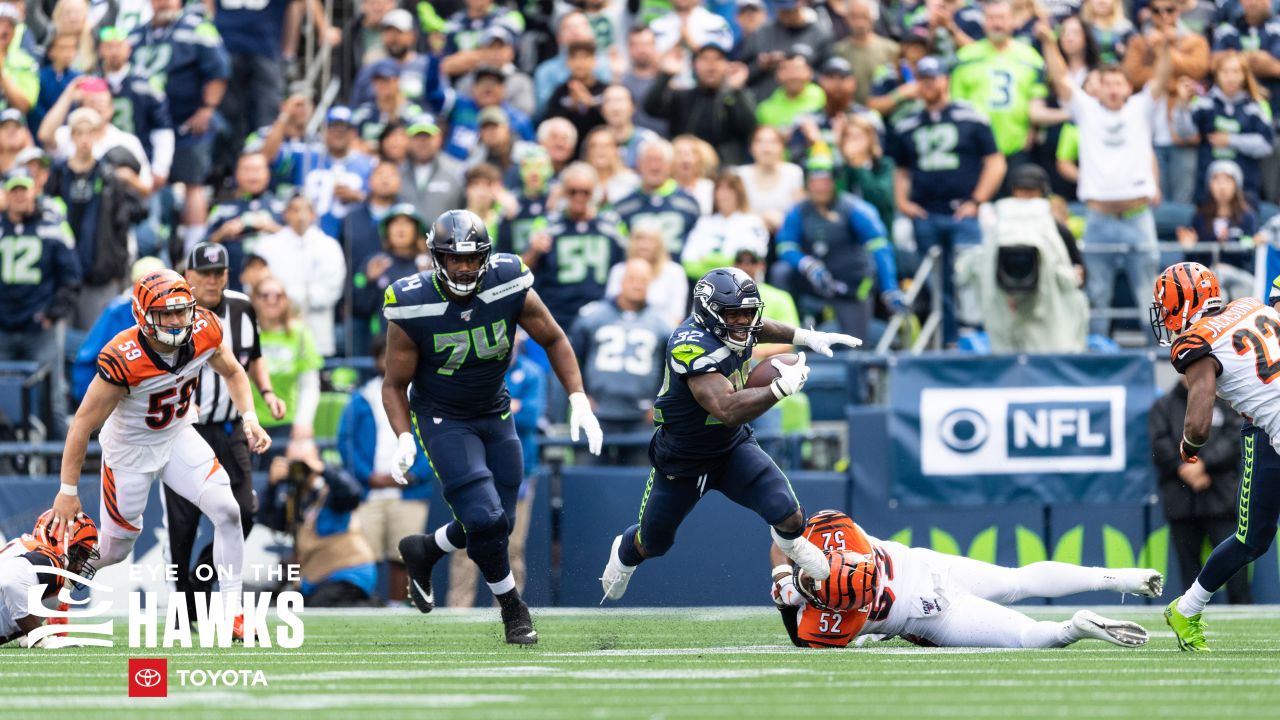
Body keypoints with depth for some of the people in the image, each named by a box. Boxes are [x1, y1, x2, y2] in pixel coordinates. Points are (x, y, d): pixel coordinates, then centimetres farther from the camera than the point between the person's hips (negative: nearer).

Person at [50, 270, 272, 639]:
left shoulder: (204, 330, -20)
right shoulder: (123, 361, -35)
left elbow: (232, 373, 4)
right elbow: (84, 423, -24)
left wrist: (249, 419, -12)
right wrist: (68, 491, -18)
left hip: (178, 438, 4)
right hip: (131, 450, -4)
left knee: (227, 511, -13)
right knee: (114, 550, 7)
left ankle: (233, 615, -5)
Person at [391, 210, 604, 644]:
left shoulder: (510, 288, -17)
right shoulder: (413, 308, -23)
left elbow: (553, 339, -1)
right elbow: (395, 385, -11)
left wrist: (579, 401, -10)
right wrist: (403, 438, -26)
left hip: (495, 414, 4)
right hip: (442, 419, -4)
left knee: (498, 522, 6)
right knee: (484, 518, -16)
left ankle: (423, 551, 36)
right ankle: (512, 609, 8)